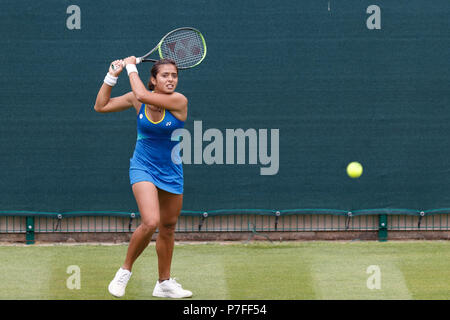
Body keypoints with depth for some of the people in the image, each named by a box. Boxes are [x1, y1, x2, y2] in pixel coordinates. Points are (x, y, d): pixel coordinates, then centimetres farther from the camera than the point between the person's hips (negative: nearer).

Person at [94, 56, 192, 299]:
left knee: (168, 228, 12)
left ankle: (164, 283, 29)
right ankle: (125, 270, -3)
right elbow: (101, 106, 3)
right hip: (143, 168, -2)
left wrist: (131, 68, -15)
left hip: (171, 171, 2)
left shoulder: (178, 101, -16)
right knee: (150, 223, -23)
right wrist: (112, 76, -4)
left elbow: (142, 95, -29)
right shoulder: (138, 99, -8)